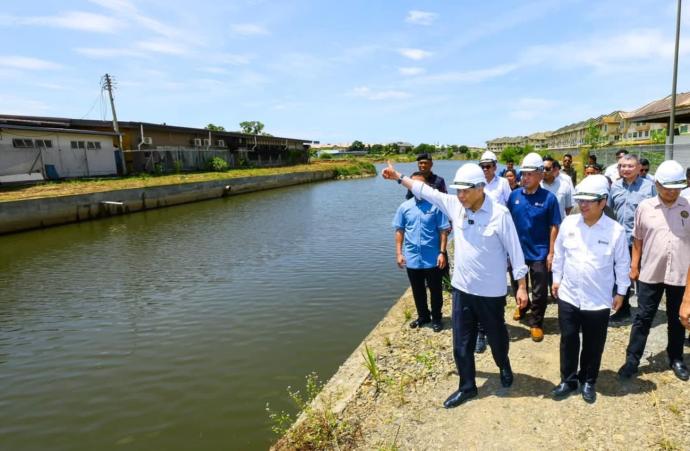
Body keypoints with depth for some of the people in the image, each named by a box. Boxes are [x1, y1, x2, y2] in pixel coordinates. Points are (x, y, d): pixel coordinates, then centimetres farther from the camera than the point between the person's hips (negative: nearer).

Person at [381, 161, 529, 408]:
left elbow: (515, 251, -11)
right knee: (462, 343, 12)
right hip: (462, 288, 4)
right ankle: (467, 386, 31)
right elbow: (426, 191, 6)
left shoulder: (499, 213, -17)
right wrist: (398, 176, 9)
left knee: (497, 336, 20)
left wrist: (521, 287, -9)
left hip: (491, 291, -4)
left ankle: (504, 367, 51)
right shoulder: (454, 205, -5)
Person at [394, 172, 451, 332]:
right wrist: (399, 253, 1)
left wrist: (442, 253, -10)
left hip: (432, 258, -3)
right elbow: (399, 231, 5)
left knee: (435, 290, 11)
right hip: (412, 258, 3)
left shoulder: (435, 206, -7)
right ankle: (423, 316, 35)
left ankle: (436, 318, 29)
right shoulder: (404, 207, 1)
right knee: (418, 291, 17)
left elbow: (443, 231, -5)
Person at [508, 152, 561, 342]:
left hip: (539, 253, -3)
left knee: (539, 292, 6)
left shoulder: (549, 198, -11)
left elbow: (554, 227, -8)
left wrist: (551, 253, -10)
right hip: (517, 250, 3)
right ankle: (523, 305, 48)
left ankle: (536, 323, 21)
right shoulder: (514, 195, -3)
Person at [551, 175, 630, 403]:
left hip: (598, 300, -1)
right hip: (568, 296, 2)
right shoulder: (568, 223, -6)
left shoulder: (616, 230, -12)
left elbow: (622, 263, -1)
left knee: (593, 345, 14)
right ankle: (568, 380, 29)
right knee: (568, 341, 12)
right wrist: (556, 279, 9)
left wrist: (621, 291, 3)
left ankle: (588, 381, 35)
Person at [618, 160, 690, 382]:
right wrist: (634, 266, 4)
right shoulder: (645, 207, -3)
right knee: (643, 318, 6)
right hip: (650, 273, 0)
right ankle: (632, 360, 15)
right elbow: (638, 239, 5)